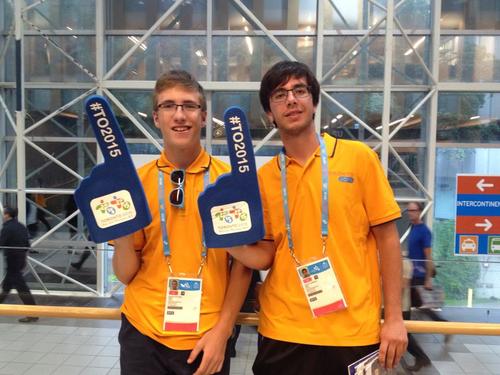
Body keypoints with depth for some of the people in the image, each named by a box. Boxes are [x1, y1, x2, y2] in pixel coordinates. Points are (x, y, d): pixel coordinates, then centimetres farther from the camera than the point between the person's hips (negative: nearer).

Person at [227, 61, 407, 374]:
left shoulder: (359, 158, -4)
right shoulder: (264, 177, 1)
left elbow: (387, 238, -2)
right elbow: (265, 256, 4)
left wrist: (394, 318, -3)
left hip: (354, 331, -1)